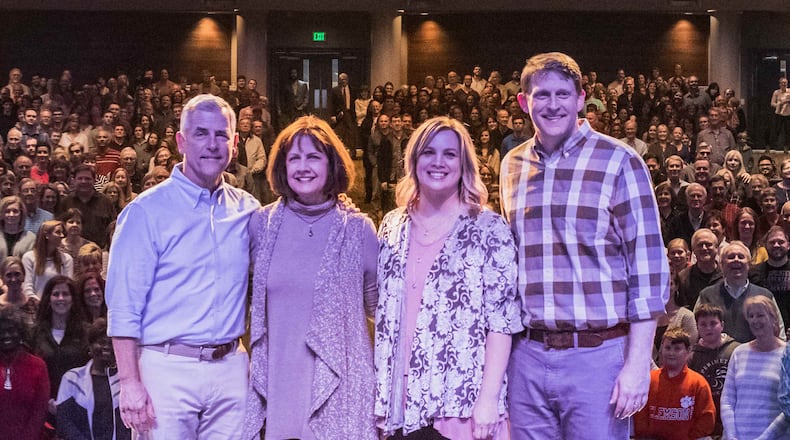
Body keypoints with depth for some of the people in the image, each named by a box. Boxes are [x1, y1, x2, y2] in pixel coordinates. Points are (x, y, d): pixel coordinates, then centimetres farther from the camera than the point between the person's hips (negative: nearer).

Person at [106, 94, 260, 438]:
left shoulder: (247, 210, 9)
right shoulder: (146, 211, -4)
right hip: (168, 368, -4)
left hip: (230, 368, 4)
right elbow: (123, 307, -7)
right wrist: (130, 382, -14)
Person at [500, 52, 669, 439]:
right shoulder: (512, 165, 10)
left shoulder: (619, 162, -4)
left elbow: (647, 265, -6)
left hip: (598, 353, -4)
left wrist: (638, 364, -11)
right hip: (528, 354, 4)